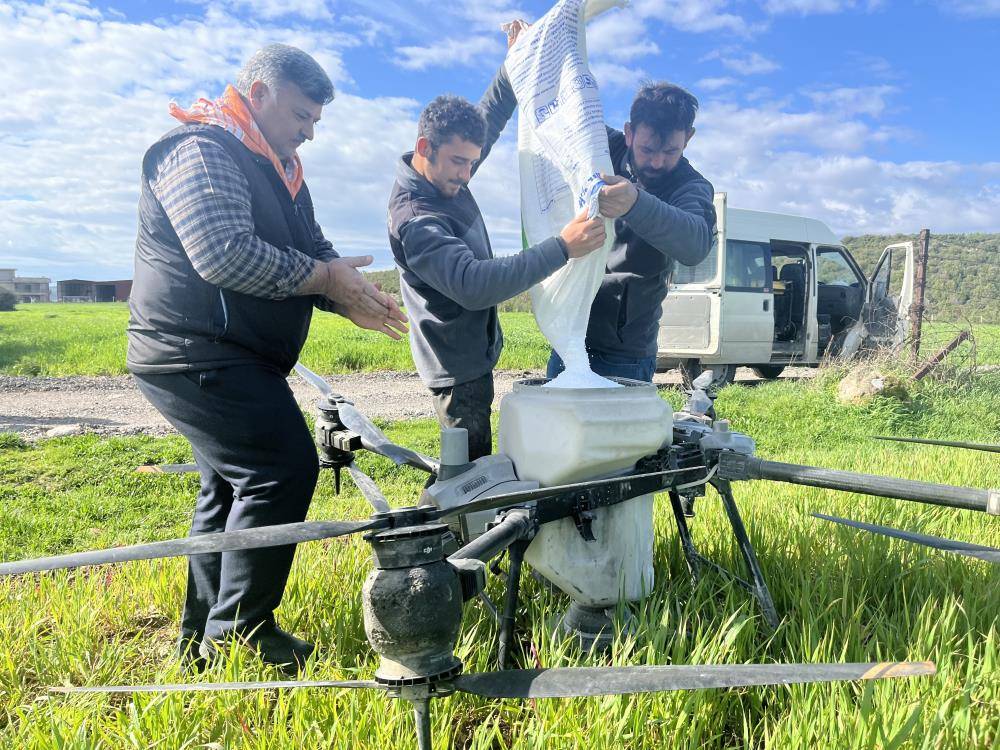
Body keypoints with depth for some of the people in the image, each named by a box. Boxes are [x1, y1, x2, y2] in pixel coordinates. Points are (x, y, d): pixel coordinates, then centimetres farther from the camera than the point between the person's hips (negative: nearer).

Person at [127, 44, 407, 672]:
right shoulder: (201, 150, -13)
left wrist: (352, 301, -6)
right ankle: (240, 630, -2)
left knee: (234, 485, 15)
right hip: (198, 354, -11)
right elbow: (226, 256, -27)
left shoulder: (281, 171, 18)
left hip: (230, 358, 11)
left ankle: (203, 636, 28)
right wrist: (328, 278, -19)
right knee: (285, 468, -15)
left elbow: (315, 251, 15)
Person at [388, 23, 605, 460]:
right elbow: (474, 285, -39)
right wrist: (562, 248, -43)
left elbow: (489, 117, 16)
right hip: (460, 365, -9)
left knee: (472, 466, 16)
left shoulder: (446, 174, 1)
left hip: (474, 353, 9)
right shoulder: (414, 220, -27)